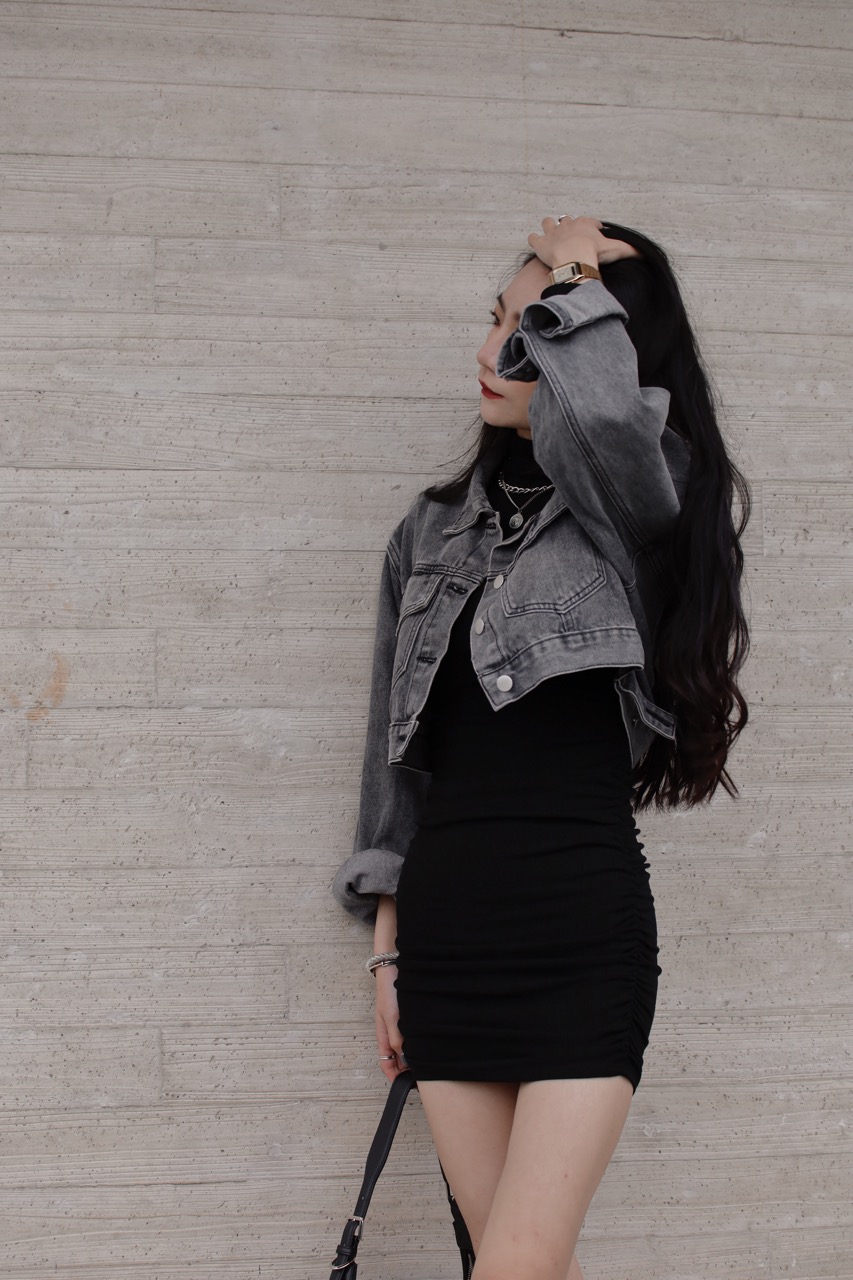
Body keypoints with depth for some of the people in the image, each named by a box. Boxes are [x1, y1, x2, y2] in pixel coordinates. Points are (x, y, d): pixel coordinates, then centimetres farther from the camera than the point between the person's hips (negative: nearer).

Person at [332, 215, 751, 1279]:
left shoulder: (638, 508, 0)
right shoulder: (435, 530, 15)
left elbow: (599, 412, -27)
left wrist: (578, 279, -8)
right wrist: (388, 947, 13)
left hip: (585, 931, -5)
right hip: (445, 928, 5)